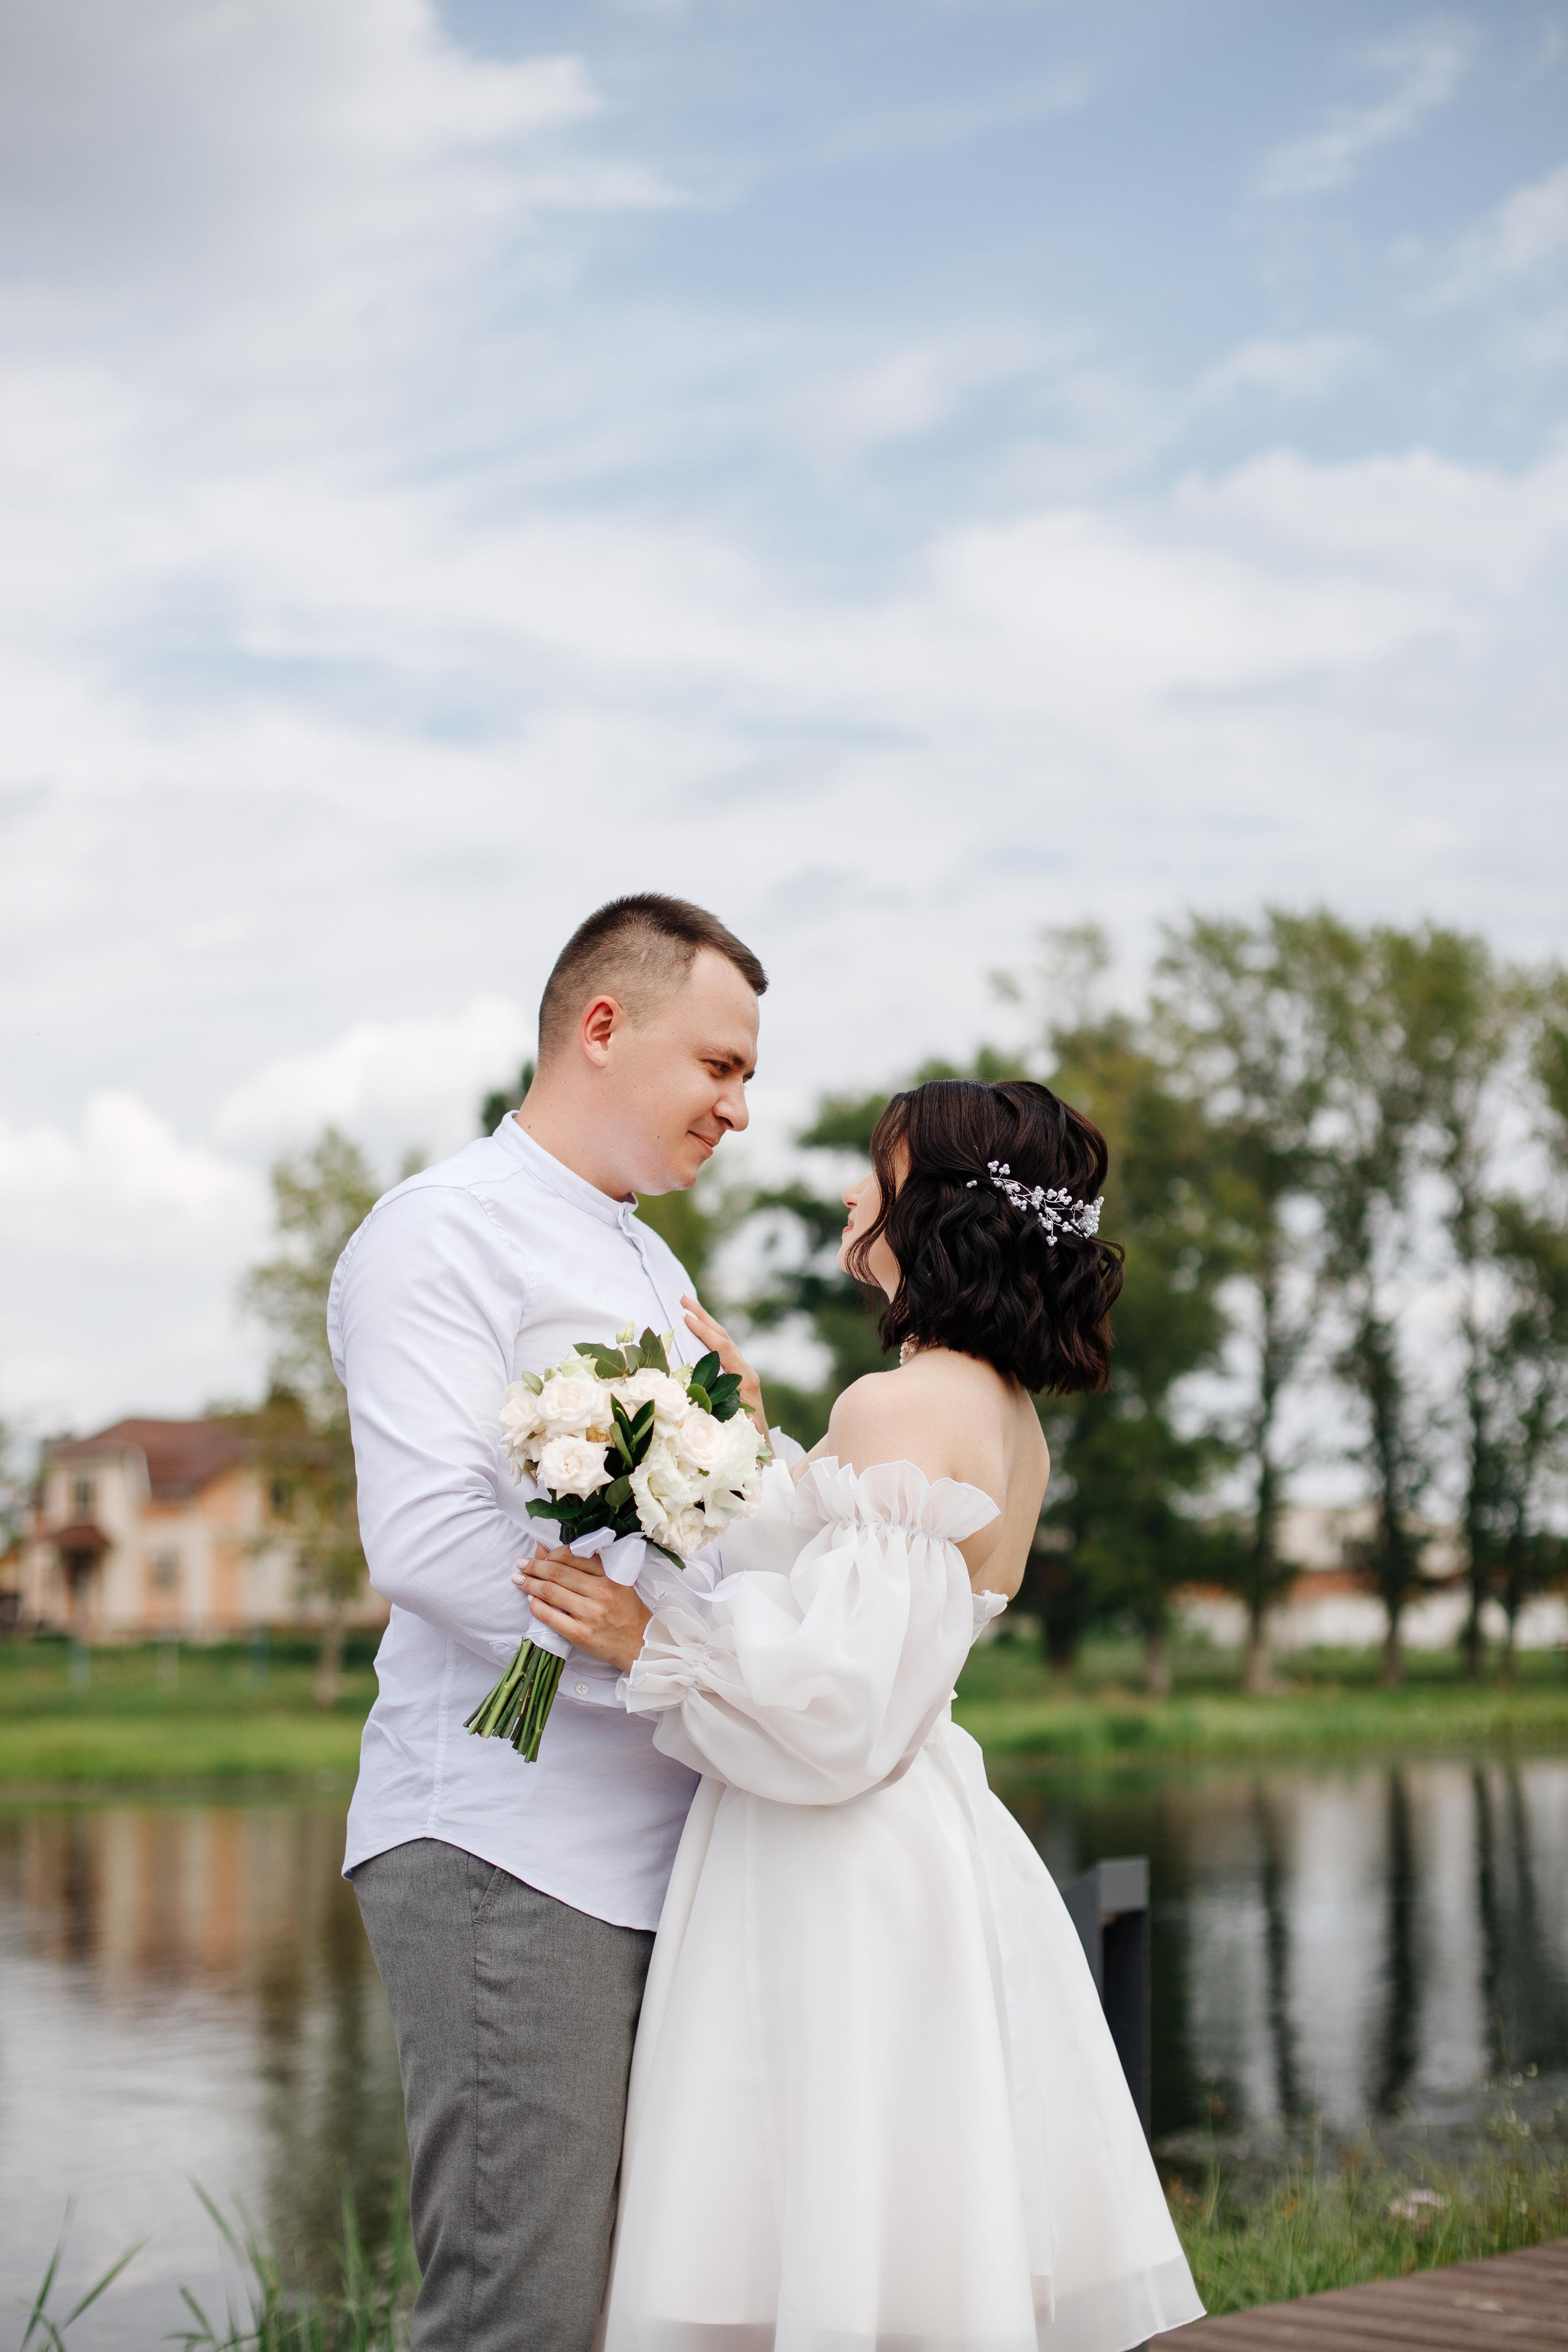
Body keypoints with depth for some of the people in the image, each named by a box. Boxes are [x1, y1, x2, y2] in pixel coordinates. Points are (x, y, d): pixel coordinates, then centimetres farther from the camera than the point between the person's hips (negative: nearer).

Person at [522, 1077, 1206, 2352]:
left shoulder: (903, 1405, -16)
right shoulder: (1007, 1419, 12)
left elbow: (849, 1690, -21)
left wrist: (652, 1640, -18)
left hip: (840, 1884, -10)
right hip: (930, 1852, 10)